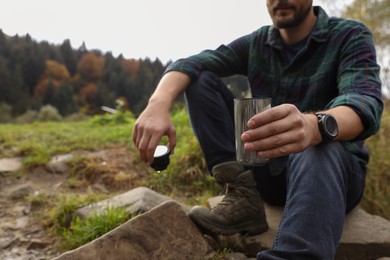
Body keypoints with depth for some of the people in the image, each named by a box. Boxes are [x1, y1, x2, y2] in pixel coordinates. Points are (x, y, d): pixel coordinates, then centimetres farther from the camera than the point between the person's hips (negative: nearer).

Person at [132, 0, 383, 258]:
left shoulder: (351, 37, -7)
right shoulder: (256, 43, 2)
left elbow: (367, 102, -27)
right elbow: (191, 64, -11)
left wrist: (316, 126, -50)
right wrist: (159, 104, -33)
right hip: (266, 169, 4)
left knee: (320, 146, -39)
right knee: (200, 81, -6)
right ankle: (244, 194, -19)